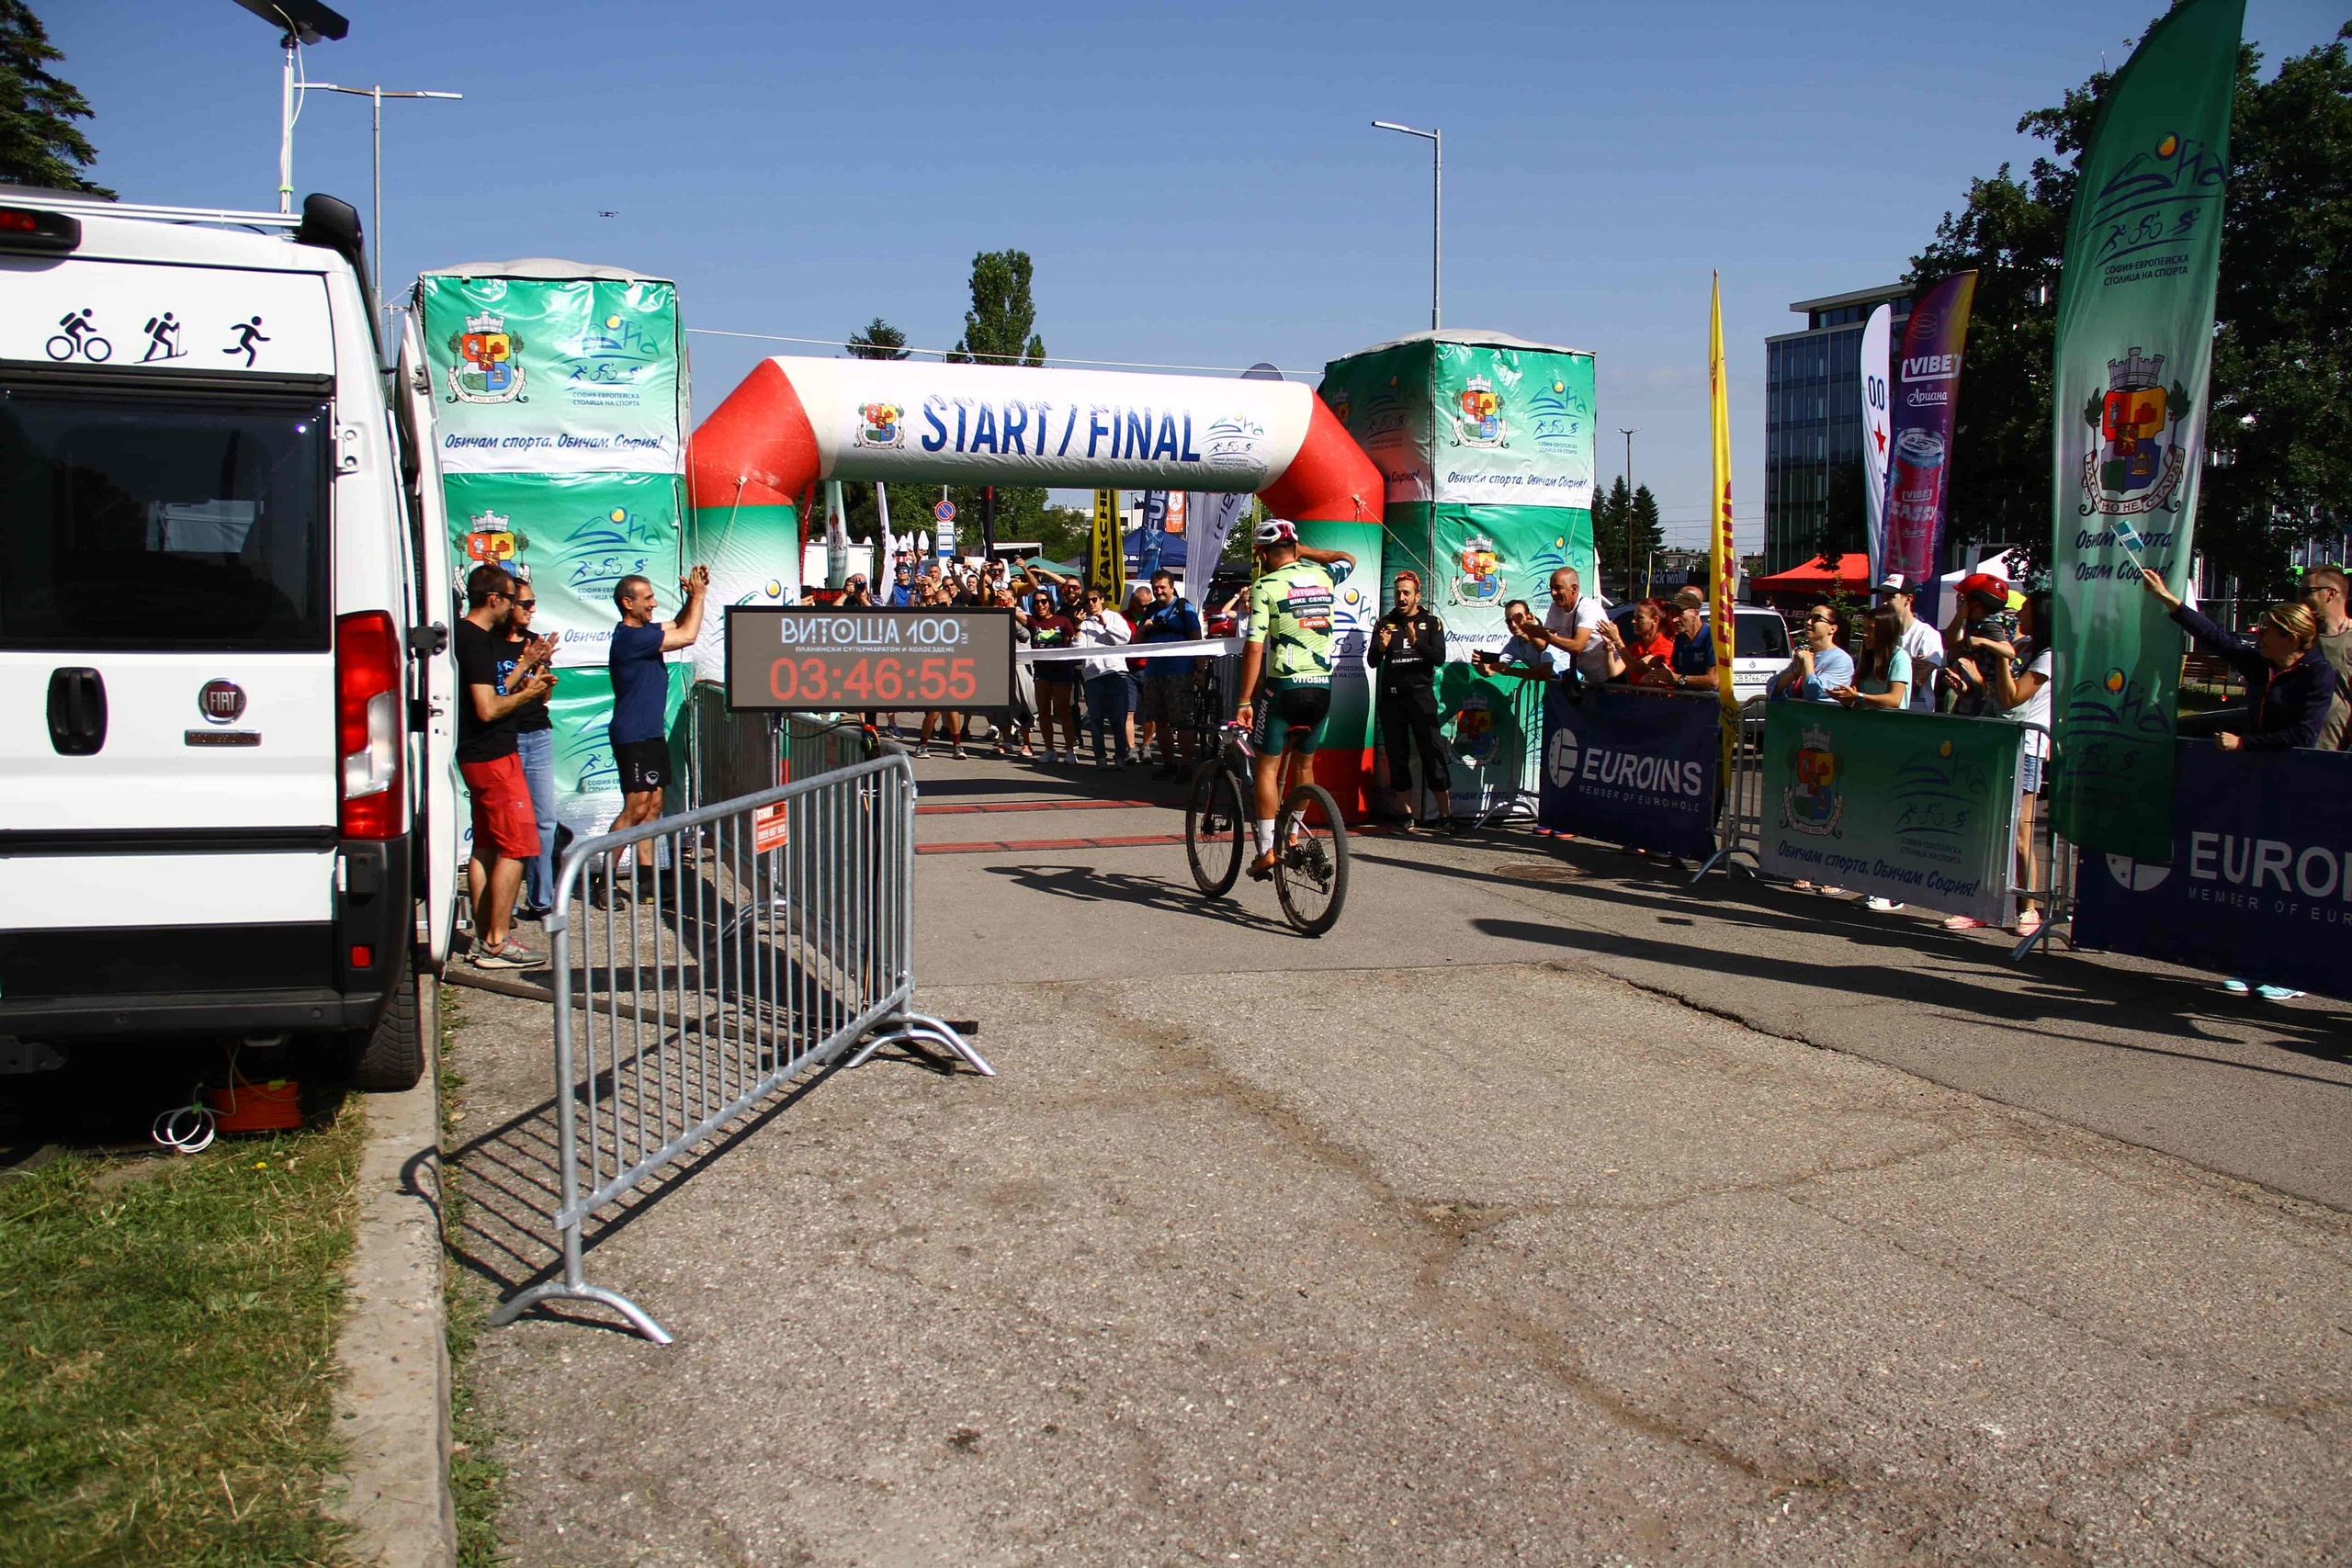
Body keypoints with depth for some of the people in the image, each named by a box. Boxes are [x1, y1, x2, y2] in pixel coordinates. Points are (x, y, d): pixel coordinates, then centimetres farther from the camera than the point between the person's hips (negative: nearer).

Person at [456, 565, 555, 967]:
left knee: (485, 847, 13)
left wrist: (523, 688, 11)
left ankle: (484, 938, 18)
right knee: (515, 847, -7)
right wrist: (526, 693, -8)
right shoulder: (478, 640, -18)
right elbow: (487, 709, -23)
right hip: (494, 756, -11)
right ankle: (497, 943, -6)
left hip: (476, 757, 11)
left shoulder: (465, 634, 14)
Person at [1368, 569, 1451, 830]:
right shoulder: (1384, 623, 9)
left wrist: (1417, 643, -23)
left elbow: (1440, 657, -7)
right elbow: (1372, 662, 2)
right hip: (1391, 698, 2)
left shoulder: (1431, 622, 6)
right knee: (1397, 757, 3)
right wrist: (1381, 647, -20)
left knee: (1433, 752, -8)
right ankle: (1409, 815, 9)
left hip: (1421, 694, -2)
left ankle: (1445, 814, -4)